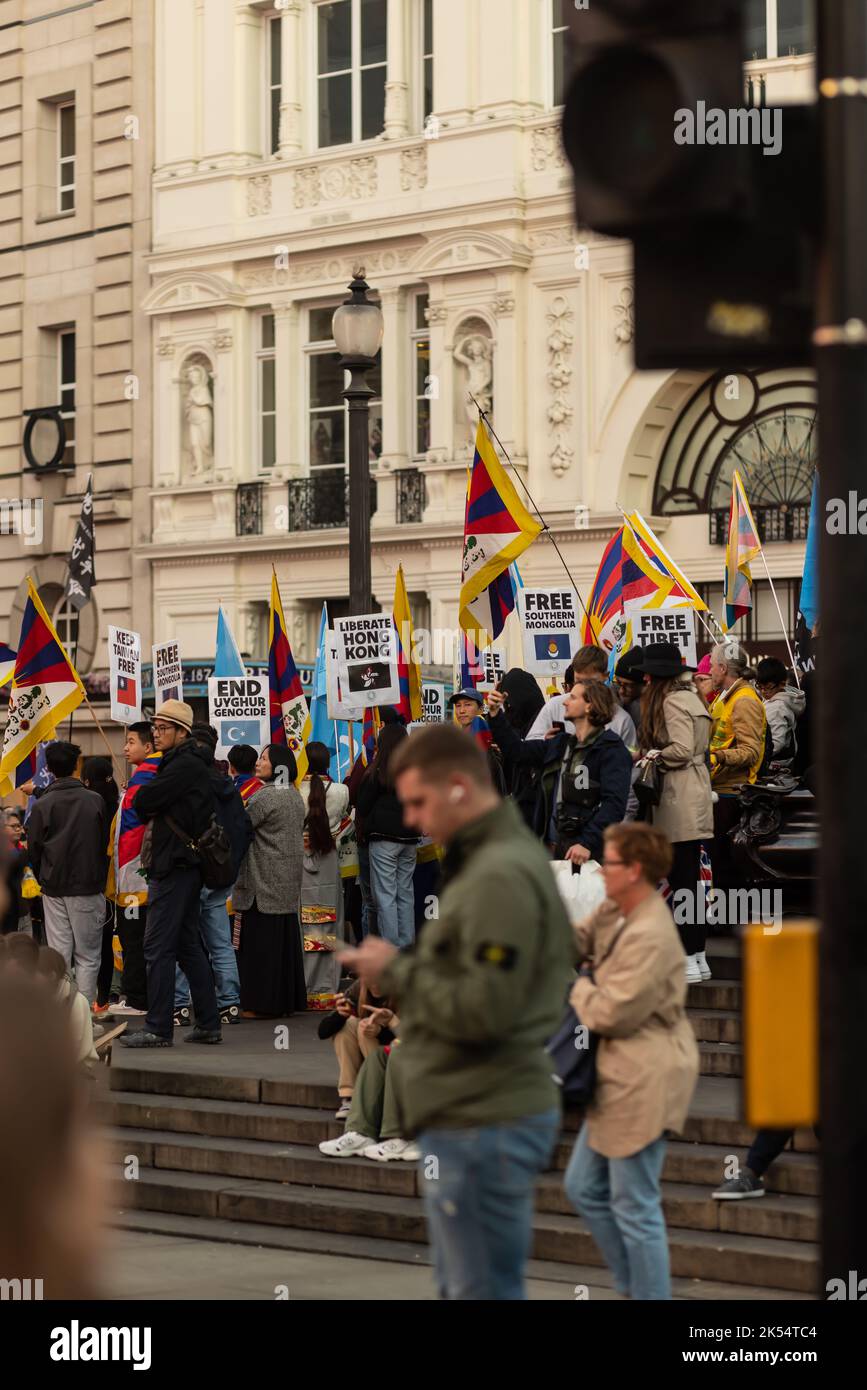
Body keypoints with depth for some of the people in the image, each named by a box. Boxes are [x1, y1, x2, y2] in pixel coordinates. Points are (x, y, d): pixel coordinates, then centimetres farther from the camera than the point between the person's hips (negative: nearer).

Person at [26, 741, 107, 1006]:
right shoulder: (95, 801, -5)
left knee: (58, 954, 5)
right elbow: (105, 843, 1)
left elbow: (33, 849, -1)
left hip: (54, 891, 1)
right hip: (89, 888, -1)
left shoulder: (42, 805, -5)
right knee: (88, 955, 4)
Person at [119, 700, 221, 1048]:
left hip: (175, 867, -11)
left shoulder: (184, 766, -14)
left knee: (158, 947, -9)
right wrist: (151, 809, 0)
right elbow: (147, 806, 20)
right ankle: (208, 1024, 16)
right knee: (188, 945, 13)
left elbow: (142, 802, -17)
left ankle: (158, 1029, -8)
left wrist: (146, 806, 3)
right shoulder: (181, 763, 19)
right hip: (182, 866, 11)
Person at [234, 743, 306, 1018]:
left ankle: (263, 1004, -4)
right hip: (289, 882, 9)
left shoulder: (266, 796, -15)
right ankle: (289, 1000, 13)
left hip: (265, 880, -9)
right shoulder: (295, 796, 13)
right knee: (286, 938, 11)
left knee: (262, 941, -5)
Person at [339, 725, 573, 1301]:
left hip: (483, 1127, -11)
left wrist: (395, 971, -11)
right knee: (459, 1284, 17)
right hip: (470, 1115, 11)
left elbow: (482, 1010, -22)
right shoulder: (485, 861, 14)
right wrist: (405, 968, 6)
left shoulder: (502, 876, -18)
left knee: (483, 1290, -6)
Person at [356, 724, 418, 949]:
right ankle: (407, 947, 15)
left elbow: (362, 808, -4)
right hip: (409, 839, 5)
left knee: (385, 897, -3)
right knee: (406, 895, 12)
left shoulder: (376, 774, -11)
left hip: (383, 840, -5)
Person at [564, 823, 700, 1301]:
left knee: (635, 1207, -2)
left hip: (644, 1079, -11)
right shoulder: (614, 913, 7)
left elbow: (609, 1013, -21)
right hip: (620, 1075, 11)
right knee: (584, 1188, 19)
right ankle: (635, 1284, 29)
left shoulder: (649, 937, -24)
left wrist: (580, 986, -4)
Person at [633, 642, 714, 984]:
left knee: (680, 882, -7)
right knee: (690, 881, 13)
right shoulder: (690, 697, 18)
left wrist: (651, 755, -5)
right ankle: (698, 958, 17)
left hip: (679, 801, -10)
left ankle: (688, 962, -6)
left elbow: (682, 750, -21)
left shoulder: (671, 701, -12)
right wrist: (649, 754, 12)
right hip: (695, 794, 10)